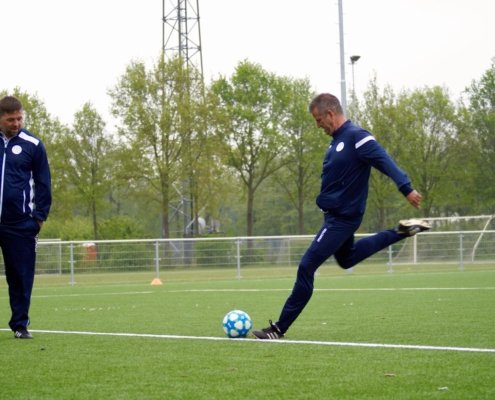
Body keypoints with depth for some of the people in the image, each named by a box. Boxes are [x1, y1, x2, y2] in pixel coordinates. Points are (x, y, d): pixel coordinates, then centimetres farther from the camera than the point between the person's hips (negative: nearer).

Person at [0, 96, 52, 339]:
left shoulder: (33, 145, 2)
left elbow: (43, 183, 5)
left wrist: (40, 216, -2)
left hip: (20, 224, -1)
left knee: (21, 276, 1)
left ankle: (20, 324, 8)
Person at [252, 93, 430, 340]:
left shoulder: (356, 137, -19)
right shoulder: (338, 140, 9)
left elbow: (385, 162, -25)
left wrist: (406, 189, -33)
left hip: (342, 218, -11)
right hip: (336, 215, 11)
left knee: (306, 267, -10)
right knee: (347, 259, 32)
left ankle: (280, 328, -5)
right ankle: (402, 232, 33)